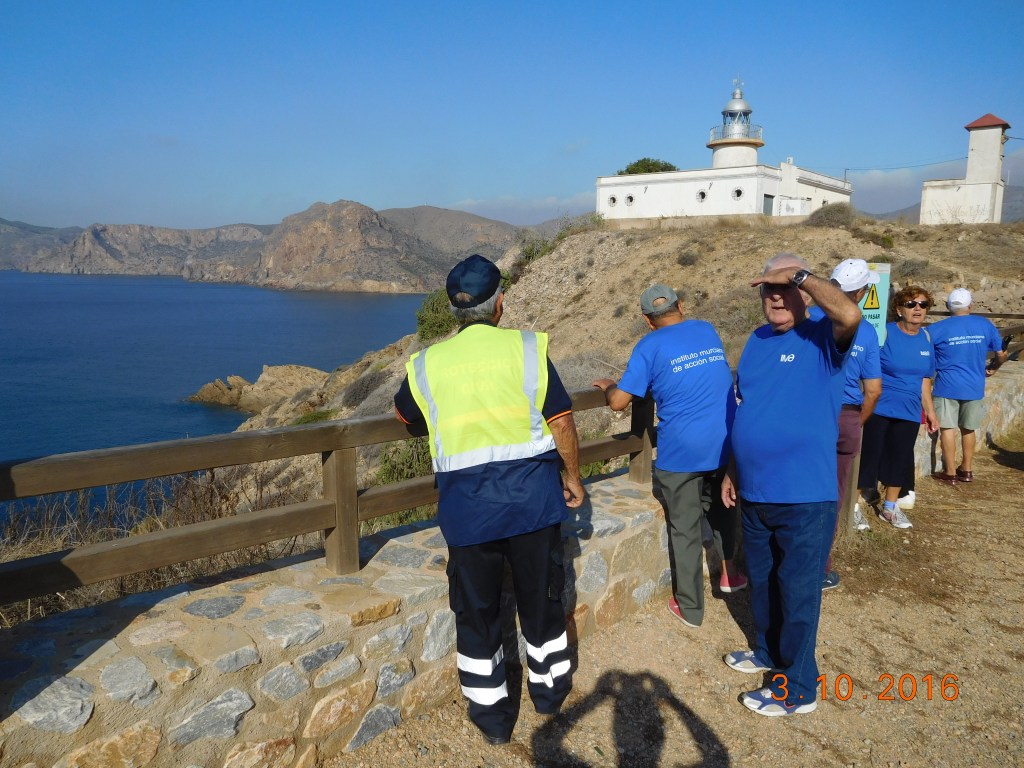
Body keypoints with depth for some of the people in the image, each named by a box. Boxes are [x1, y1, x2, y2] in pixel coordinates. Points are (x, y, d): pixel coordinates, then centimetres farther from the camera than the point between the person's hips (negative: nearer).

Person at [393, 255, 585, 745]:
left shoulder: (426, 364, 1)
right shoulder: (528, 348, -6)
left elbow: (403, 414, 21)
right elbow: (562, 423, -5)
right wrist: (573, 477, 9)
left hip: (466, 506, 0)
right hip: (533, 495, 0)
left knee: (477, 610, 15)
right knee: (541, 597, 19)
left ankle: (492, 714, 28)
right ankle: (549, 687, 39)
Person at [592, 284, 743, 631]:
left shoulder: (650, 346, -7)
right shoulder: (708, 330, 9)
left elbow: (618, 402, -10)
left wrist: (608, 387, 11)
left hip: (681, 452, -5)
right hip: (726, 443, 5)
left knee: (684, 529, 7)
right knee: (721, 506, 29)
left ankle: (690, 608, 17)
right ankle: (728, 572, 40)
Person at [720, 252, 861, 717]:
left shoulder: (823, 338, -11)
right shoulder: (757, 340, 9)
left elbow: (850, 314, -36)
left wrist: (800, 276, -24)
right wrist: (733, 472, 16)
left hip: (805, 498, -7)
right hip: (755, 494, 7)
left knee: (798, 592, 6)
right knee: (761, 583, 22)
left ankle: (797, 689, 21)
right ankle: (769, 653, 44)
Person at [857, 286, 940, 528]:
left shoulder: (926, 337, 7)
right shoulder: (884, 333, -11)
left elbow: (924, 378, 15)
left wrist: (930, 410, 15)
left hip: (909, 411, 5)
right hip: (878, 408, -5)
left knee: (900, 459, 13)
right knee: (868, 456, 0)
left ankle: (890, 507, 29)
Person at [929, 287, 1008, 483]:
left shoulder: (939, 328, -9)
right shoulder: (985, 325, 0)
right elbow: (1002, 355, 6)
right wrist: (992, 368, 25)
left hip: (947, 386, -3)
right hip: (974, 387, 3)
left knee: (947, 428, 3)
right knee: (969, 429, 16)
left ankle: (949, 472, 7)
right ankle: (966, 470, 25)